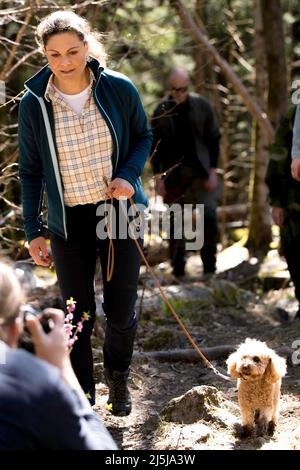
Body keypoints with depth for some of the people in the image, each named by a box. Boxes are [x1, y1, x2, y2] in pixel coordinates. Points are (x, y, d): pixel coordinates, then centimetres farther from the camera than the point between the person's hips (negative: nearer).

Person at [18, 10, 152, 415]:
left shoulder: (119, 88, -9)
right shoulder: (34, 103, -8)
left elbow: (143, 136, 7)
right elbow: (30, 170, 1)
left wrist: (128, 174, -13)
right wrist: (33, 231, 0)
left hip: (119, 211, 0)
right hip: (69, 221, 0)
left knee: (122, 311, 8)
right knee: (79, 316, 4)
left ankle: (118, 378, 37)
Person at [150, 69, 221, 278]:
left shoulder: (202, 106, 0)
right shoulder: (162, 110, 1)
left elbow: (214, 139, 3)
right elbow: (155, 145, 5)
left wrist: (212, 171, -4)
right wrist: (158, 176, 0)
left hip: (201, 172, -1)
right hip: (174, 174, 1)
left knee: (209, 217, -9)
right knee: (176, 222, 4)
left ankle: (209, 267, 4)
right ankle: (177, 270, 15)